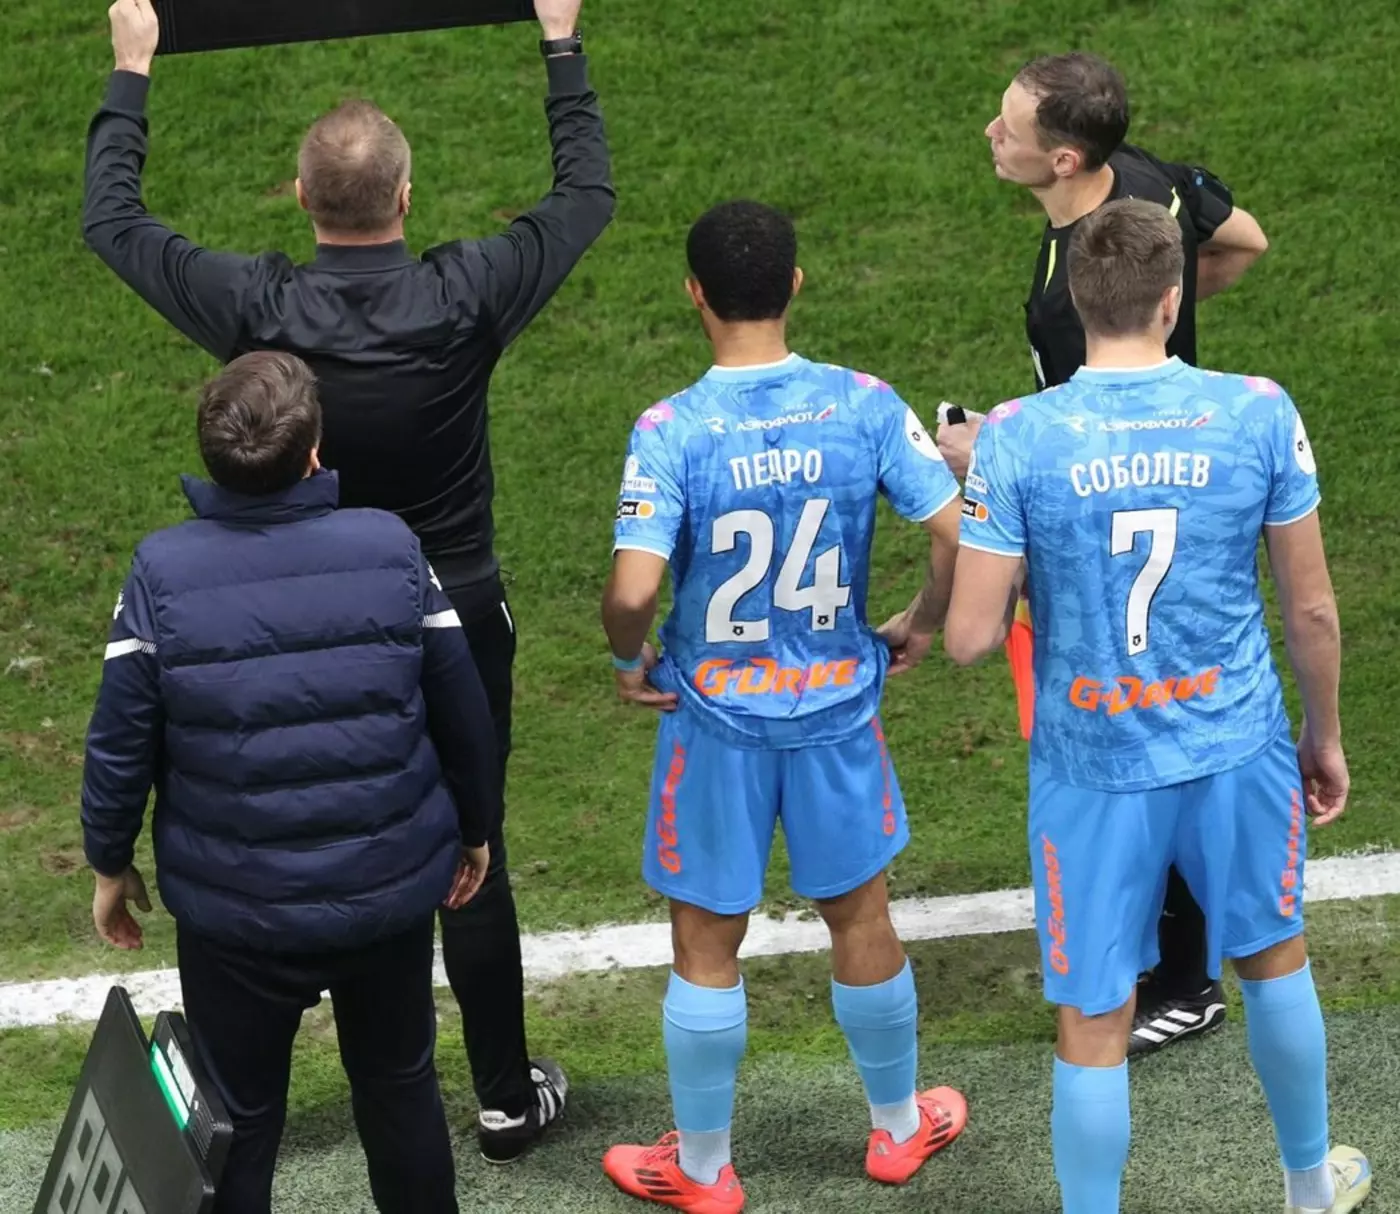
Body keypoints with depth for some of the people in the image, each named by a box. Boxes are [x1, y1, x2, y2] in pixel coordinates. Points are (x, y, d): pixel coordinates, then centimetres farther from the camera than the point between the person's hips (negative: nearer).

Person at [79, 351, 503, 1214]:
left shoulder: (164, 572, -16)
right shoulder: (391, 548, -12)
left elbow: (121, 744, -9)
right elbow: (463, 712, -3)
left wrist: (111, 864, 8)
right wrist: (476, 828, 14)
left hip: (236, 908, -1)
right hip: (392, 889, 1)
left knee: (238, 1120, 15)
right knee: (400, 1087, 22)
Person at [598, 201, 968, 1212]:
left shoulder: (673, 432, -19)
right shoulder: (863, 405, -11)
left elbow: (632, 592, -26)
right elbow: (961, 535, -11)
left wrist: (630, 660, -4)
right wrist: (922, 626, 7)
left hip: (718, 718, -2)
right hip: (838, 706, 3)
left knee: (708, 942, 12)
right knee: (861, 917, 20)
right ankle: (899, 1126, 39)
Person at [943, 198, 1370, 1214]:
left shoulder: (1018, 438, -14)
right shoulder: (1259, 413, -10)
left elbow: (970, 638, -13)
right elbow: (1313, 610, -2)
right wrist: (1325, 737, 14)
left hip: (1095, 769, -2)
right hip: (1237, 749, 2)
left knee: (1095, 1024, 9)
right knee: (1273, 958, 25)